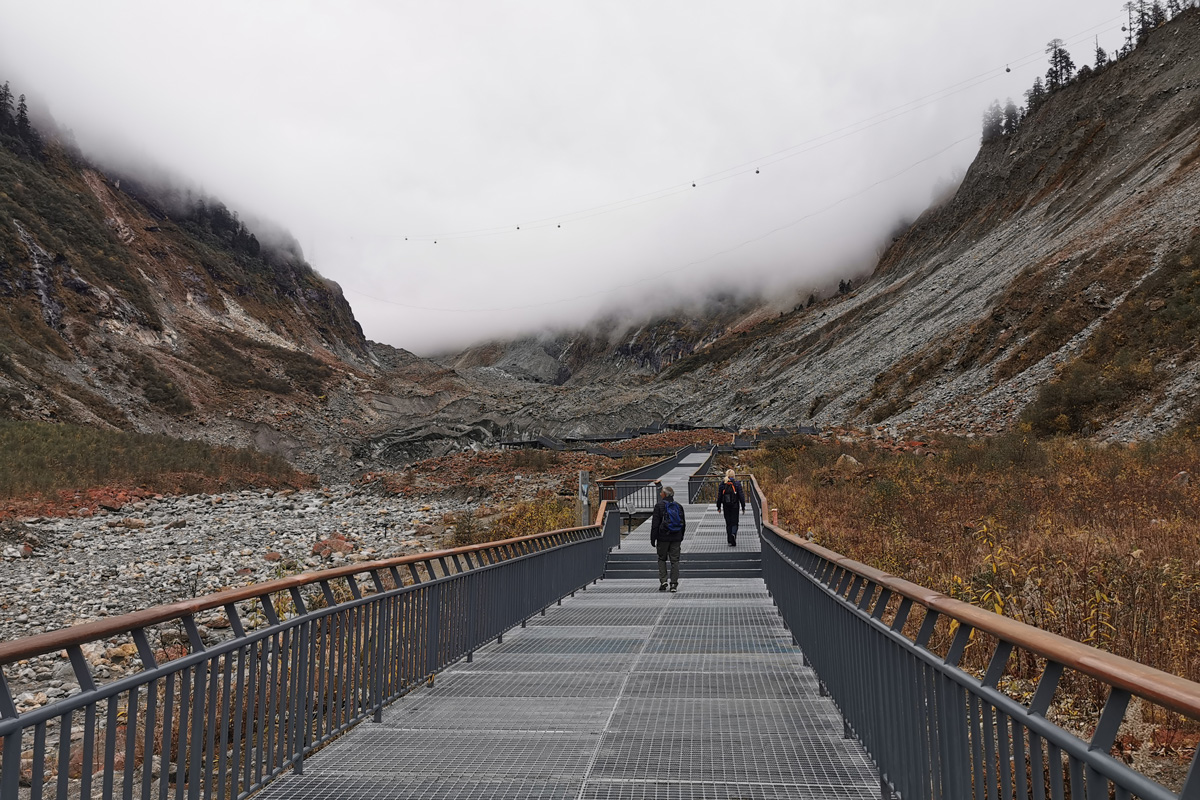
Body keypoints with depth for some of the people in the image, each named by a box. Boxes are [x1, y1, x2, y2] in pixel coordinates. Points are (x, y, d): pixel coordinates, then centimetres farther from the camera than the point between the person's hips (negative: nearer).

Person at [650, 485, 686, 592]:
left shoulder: (659, 506, -7)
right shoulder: (679, 506, 6)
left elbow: (655, 523, -9)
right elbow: (683, 524, 11)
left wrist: (653, 539, -3)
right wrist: (680, 538, 19)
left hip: (663, 537, -3)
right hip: (676, 538, 3)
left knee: (662, 559, 11)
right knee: (675, 560, 6)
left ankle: (663, 581, 2)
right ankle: (674, 584, 4)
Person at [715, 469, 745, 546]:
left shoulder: (722, 484, -1)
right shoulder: (737, 484, -6)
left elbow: (719, 496, 2)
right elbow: (741, 496, -6)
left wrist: (718, 506, 11)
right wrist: (743, 507, 1)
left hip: (726, 507, 2)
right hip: (735, 506, -2)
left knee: (728, 523, 11)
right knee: (734, 523, 7)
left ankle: (730, 541, 11)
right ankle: (733, 533, -24)